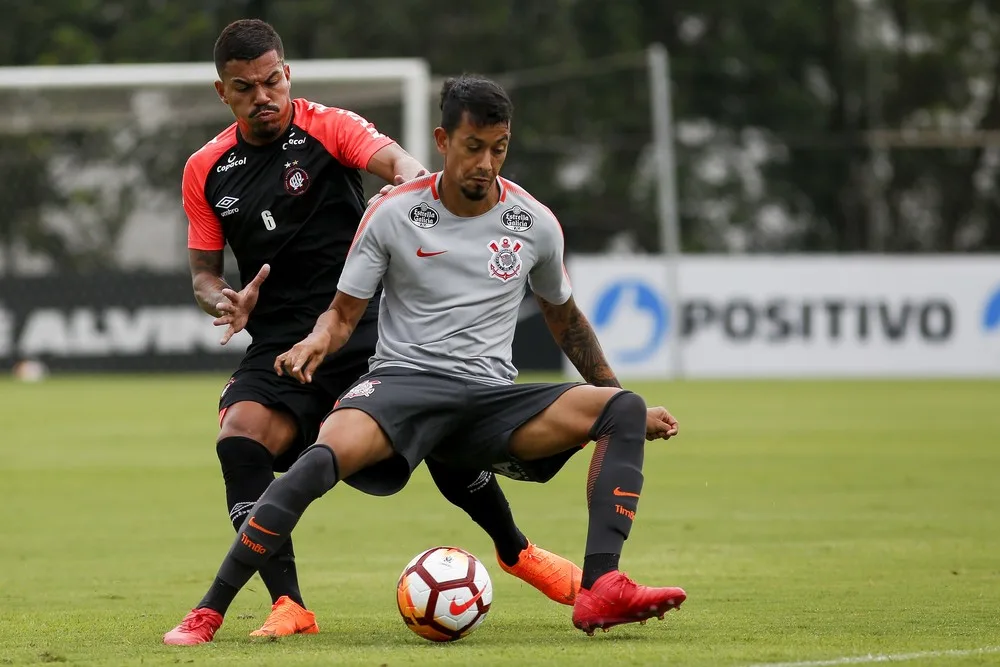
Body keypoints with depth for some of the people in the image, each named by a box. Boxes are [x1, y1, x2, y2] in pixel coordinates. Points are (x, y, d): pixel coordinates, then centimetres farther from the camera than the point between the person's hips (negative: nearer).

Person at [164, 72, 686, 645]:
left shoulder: (535, 224, 7)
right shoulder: (393, 215, 0)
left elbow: (564, 316, 24)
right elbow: (345, 312, 6)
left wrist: (626, 400, 23)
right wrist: (318, 342, -19)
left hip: (493, 395, 3)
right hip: (403, 382, -3)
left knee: (623, 411, -22)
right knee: (328, 453, -36)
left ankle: (601, 589, -34)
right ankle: (209, 611, -31)